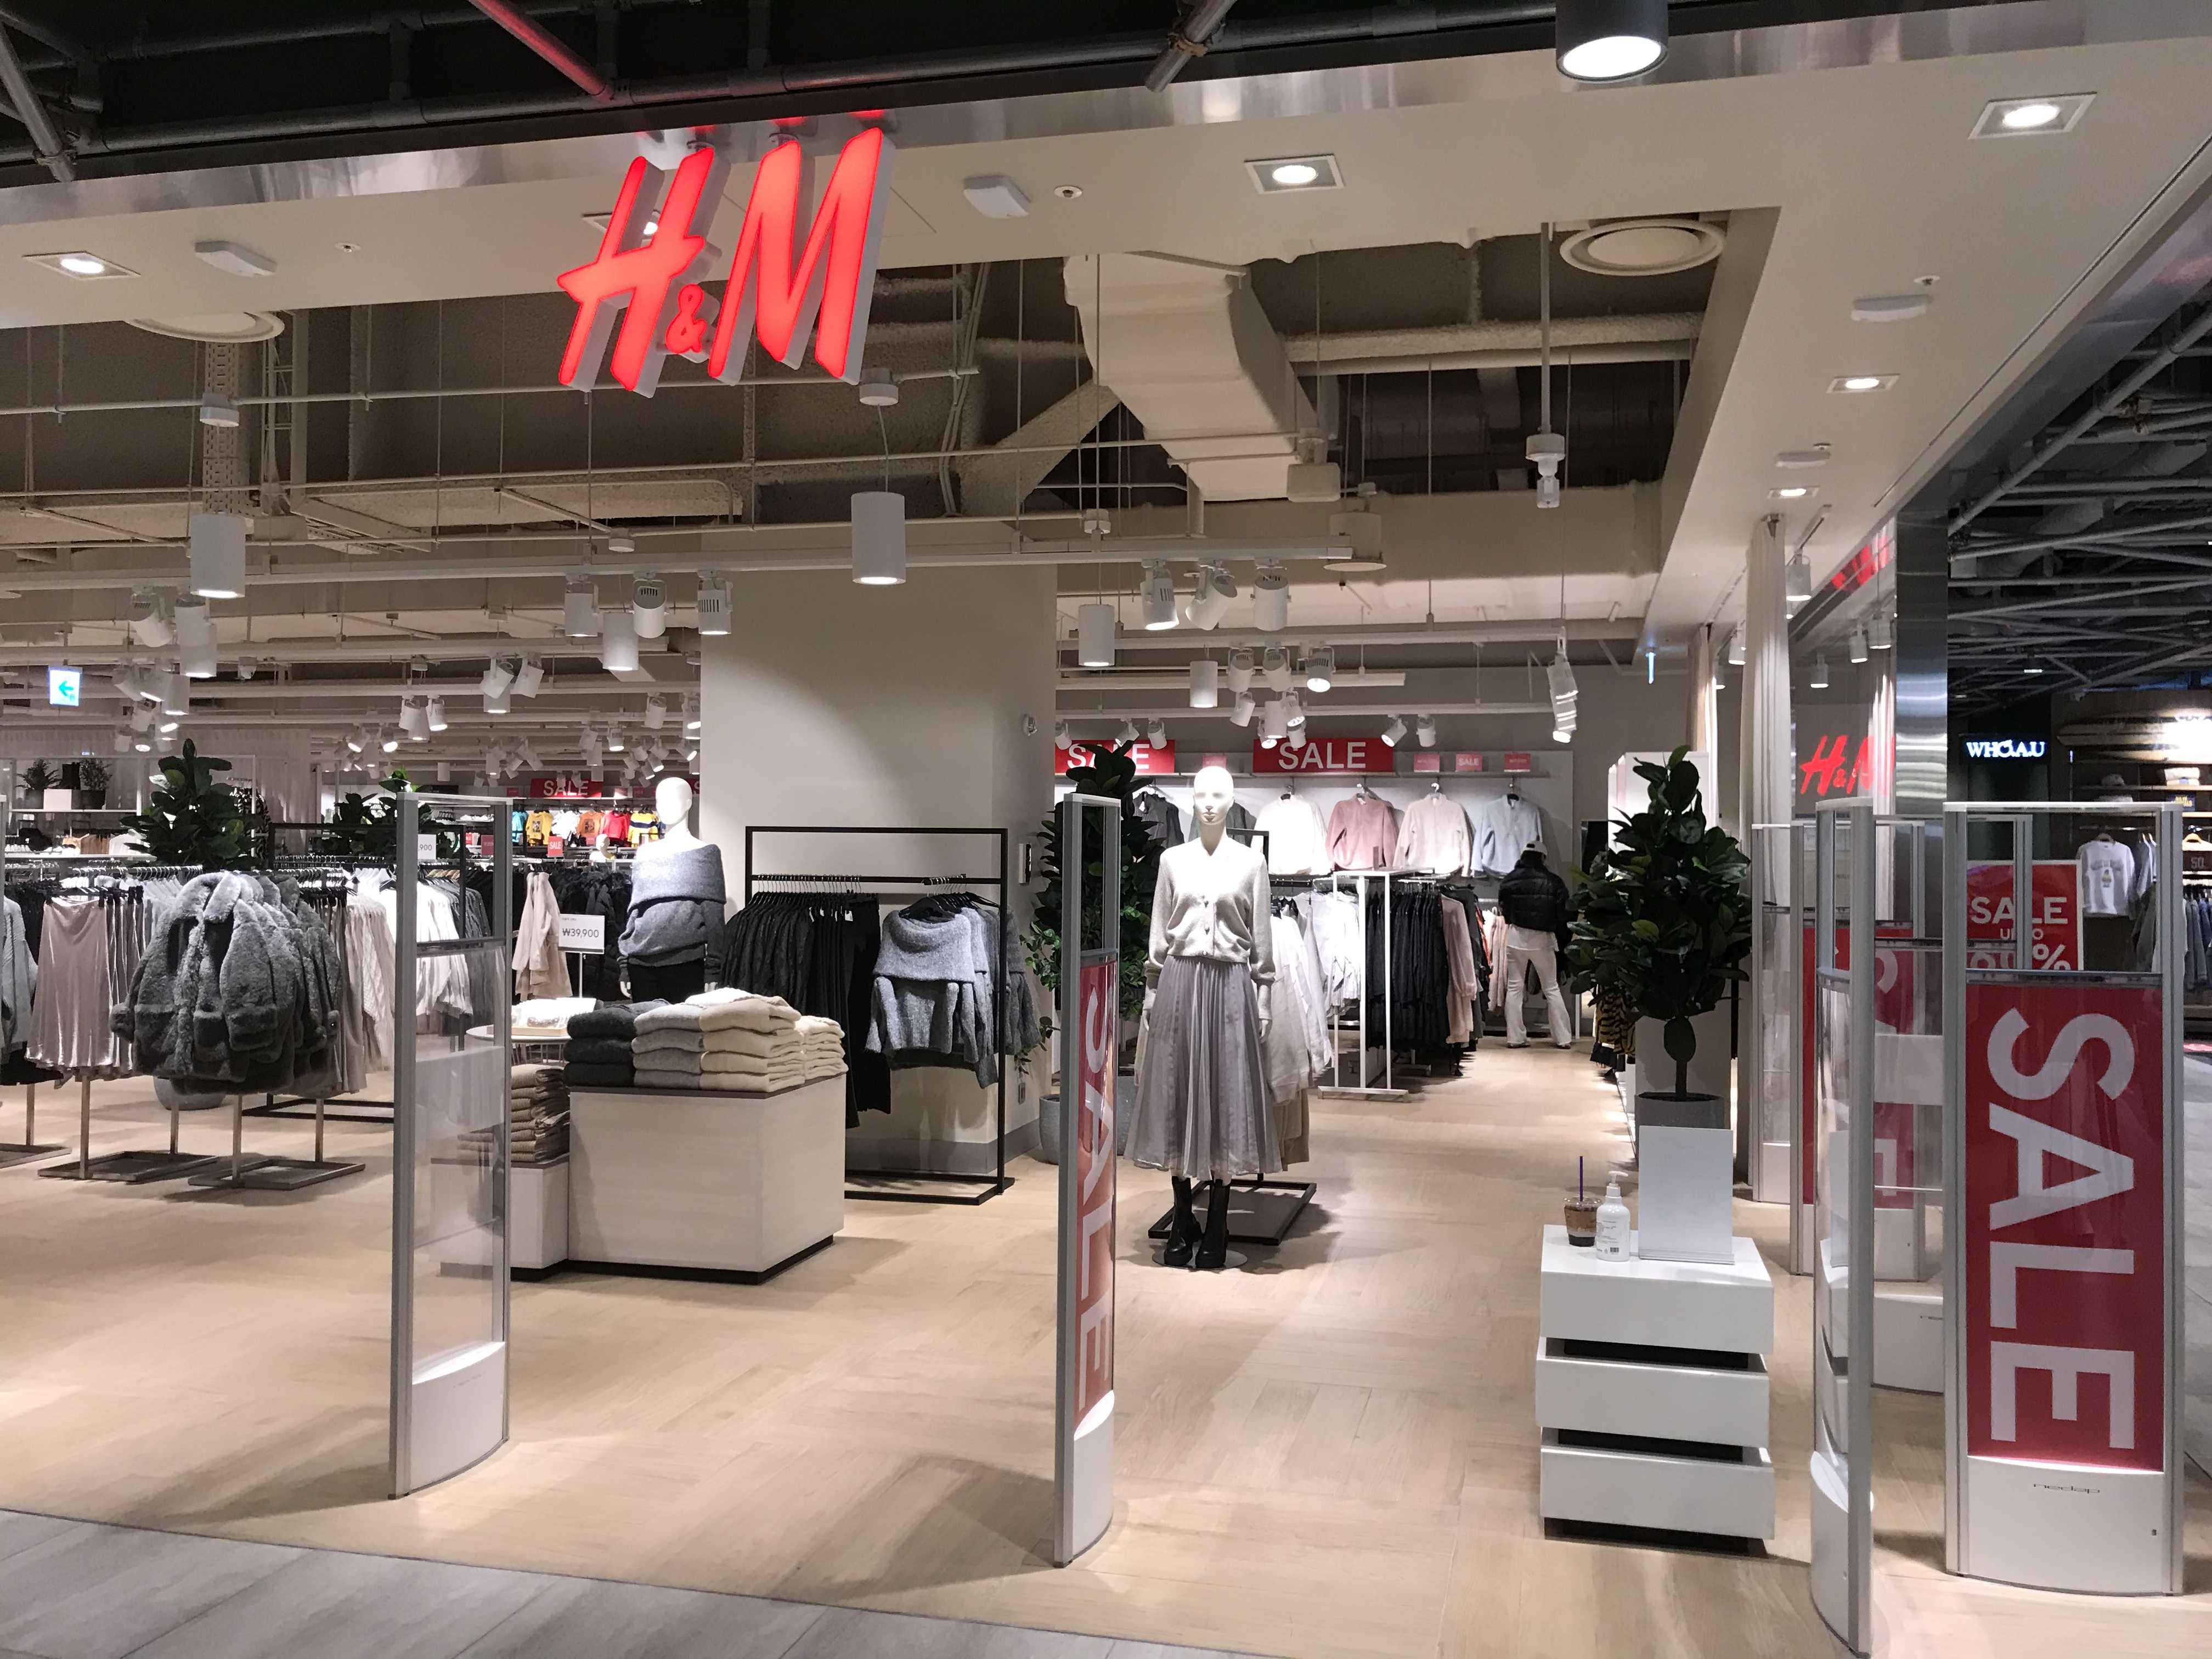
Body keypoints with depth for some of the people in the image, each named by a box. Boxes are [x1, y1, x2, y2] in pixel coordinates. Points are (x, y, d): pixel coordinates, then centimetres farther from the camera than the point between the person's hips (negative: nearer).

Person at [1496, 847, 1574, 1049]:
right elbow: (1562, 913, -2)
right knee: (1552, 988, 9)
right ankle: (1564, 1038, 9)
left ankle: (1515, 1037, 5)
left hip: (1516, 936, 1)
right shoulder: (1553, 882, -5)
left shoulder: (1508, 882, -2)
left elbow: (1503, 910, 7)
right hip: (1543, 938, 0)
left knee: (1514, 987, 8)